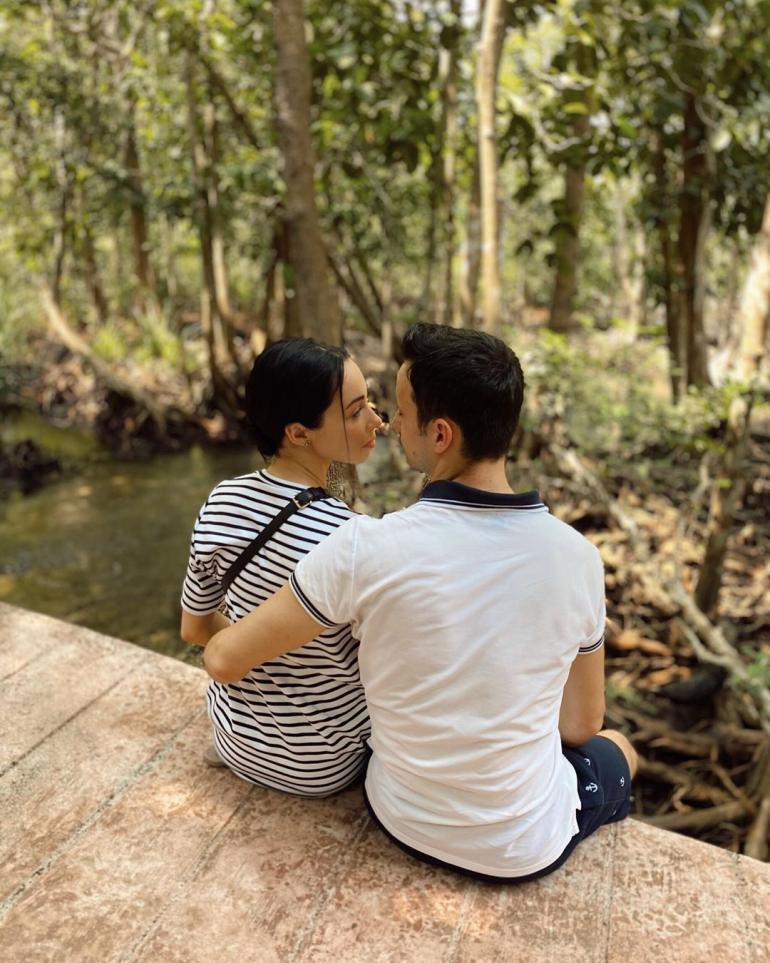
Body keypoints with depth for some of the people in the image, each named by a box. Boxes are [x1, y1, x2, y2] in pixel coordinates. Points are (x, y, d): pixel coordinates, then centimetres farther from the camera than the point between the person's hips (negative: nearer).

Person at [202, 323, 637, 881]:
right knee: (616, 749, 32)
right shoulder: (576, 556, -20)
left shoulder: (365, 548, -27)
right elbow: (583, 722, -5)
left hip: (404, 820, 1)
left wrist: (215, 641, 7)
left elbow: (226, 660, -16)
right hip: (527, 847, 0)